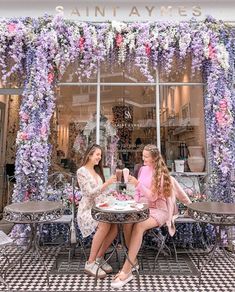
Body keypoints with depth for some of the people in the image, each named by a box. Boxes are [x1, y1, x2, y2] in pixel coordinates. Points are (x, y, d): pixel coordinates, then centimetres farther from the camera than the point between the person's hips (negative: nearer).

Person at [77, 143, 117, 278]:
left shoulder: (97, 171, 15)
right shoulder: (81, 171, -9)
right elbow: (90, 193, -19)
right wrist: (107, 183, -27)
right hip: (87, 210, -6)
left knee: (115, 226, -23)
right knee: (105, 225, -34)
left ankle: (99, 258, -1)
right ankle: (90, 263, -17)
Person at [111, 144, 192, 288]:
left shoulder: (161, 174, -11)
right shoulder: (143, 169, 7)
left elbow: (153, 197, -19)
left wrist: (138, 184, -28)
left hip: (158, 210, -5)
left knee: (139, 226, -33)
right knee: (128, 222, -27)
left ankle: (126, 271, -23)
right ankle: (133, 260, -6)